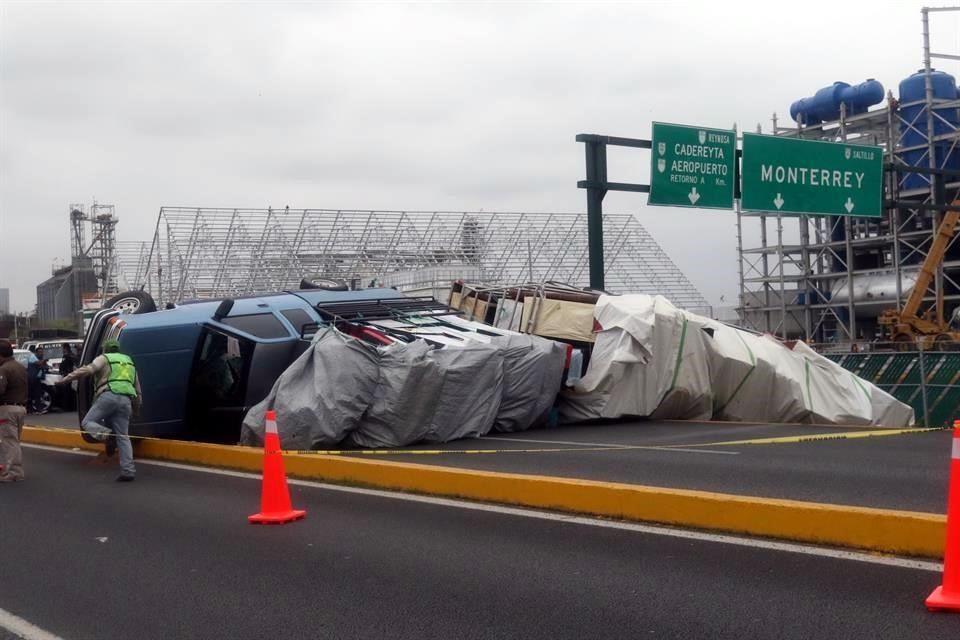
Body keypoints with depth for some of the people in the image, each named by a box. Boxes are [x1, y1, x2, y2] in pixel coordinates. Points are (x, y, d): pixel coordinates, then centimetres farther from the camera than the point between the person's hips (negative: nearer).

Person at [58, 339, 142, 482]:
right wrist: (136, 408, 35)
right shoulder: (129, 362, 30)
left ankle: (104, 433, -24)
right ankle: (128, 470, -3)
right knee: (123, 436, 6)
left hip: (109, 396, -5)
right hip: (126, 400, 5)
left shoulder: (104, 358, 12)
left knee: (87, 422, 9)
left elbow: (88, 370, -7)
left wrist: (67, 378, -6)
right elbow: (138, 388, 30)